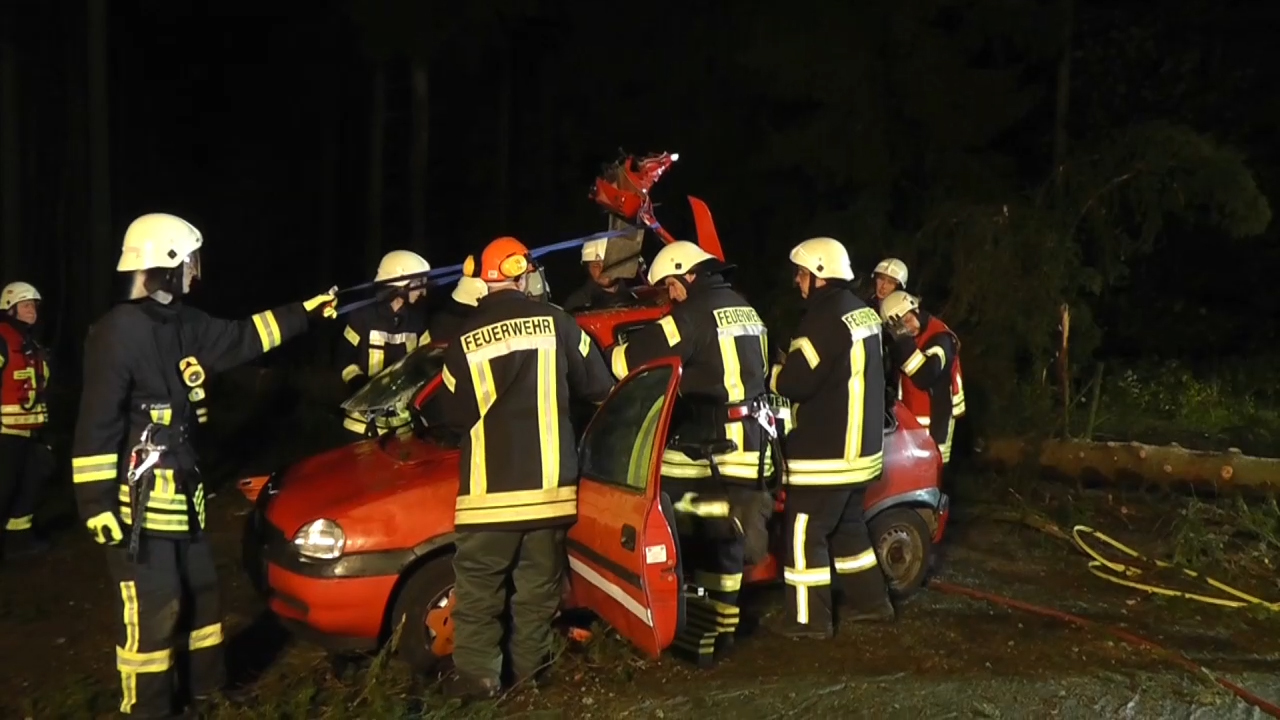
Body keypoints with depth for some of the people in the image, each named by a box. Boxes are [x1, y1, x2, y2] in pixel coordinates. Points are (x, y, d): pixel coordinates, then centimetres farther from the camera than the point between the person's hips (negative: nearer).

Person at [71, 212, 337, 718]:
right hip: (139, 499, -10)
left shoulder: (180, 322, 8)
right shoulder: (119, 330, -19)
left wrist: (302, 312, 26)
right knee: (152, 607, -5)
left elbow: (239, 339, 23)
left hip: (181, 491, 10)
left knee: (199, 589, 19)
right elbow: (96, 425, -20)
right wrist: (97, 504, -21)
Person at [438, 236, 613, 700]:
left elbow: (454, 414, 5)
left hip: (489, 488, -1)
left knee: (478, 586, 9)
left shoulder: (465, 338, -3)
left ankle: (476, 676, 7)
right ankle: (530, 675, 17)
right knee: (538, 586, 12)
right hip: (548, 483, 1)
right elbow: (598, 387, 7)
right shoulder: (554, 321, -2)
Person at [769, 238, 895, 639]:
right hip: (858, 448, 10)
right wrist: (790, 368, 11)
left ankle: (809, 620, 4)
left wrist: (770, 372, -2)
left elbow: (793, 382, -22)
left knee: (805, 534, -1)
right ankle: (872, 602, 30)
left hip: (825, 453, -10)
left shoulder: (827, 319, -20)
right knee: (847, 525, 22)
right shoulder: (862, 313, 11)